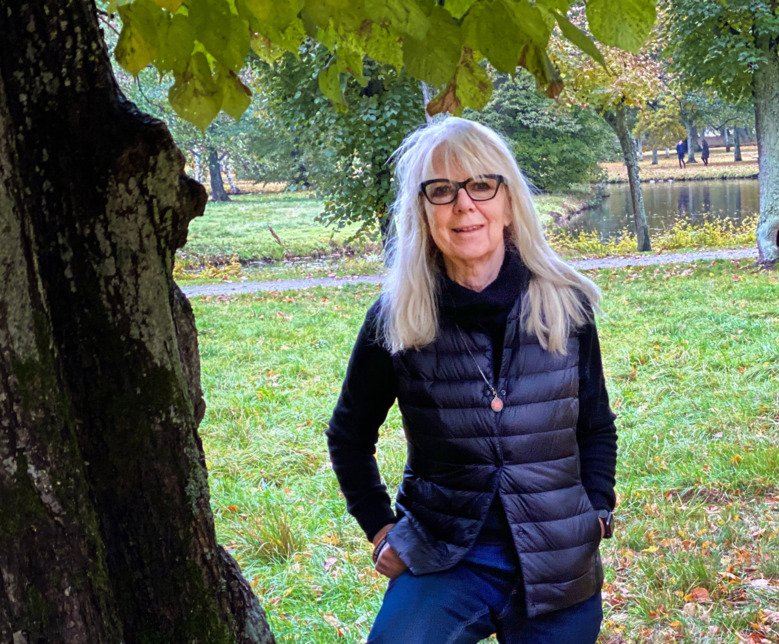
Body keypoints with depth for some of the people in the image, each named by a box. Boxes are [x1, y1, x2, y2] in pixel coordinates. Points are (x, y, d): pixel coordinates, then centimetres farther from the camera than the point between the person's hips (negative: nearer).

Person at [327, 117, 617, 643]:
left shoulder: (565, 304, -4)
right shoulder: (396, 319, -7)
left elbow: (596, 428, 10)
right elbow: (350, 434, 9)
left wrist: (596, 513, -1)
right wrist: (378, 526, 2)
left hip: (561, 566, 2)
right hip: (444, 562, -1)